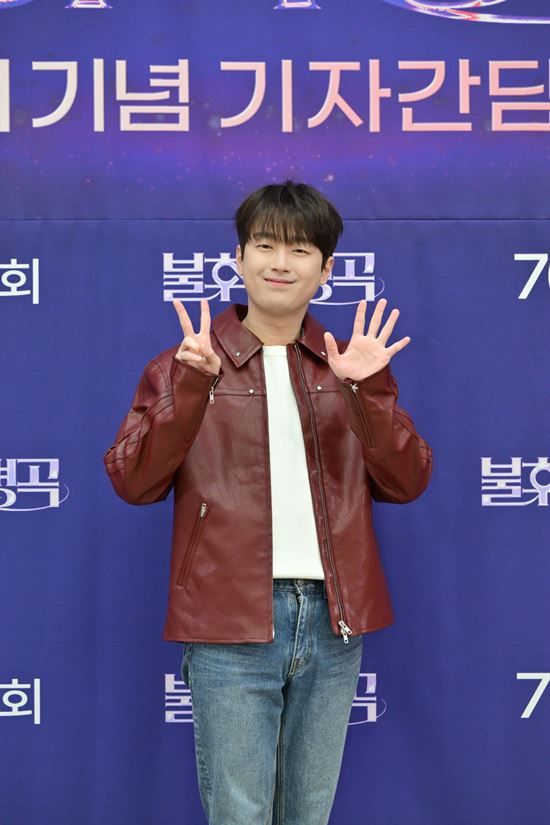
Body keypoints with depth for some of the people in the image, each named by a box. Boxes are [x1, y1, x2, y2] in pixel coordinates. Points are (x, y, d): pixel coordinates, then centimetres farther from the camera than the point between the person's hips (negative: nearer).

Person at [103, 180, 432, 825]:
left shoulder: (353, 365, 10)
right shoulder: (187, 363, 3)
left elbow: (407, 483, 2)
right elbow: (132, 482, -6)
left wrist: (368, 392, -13)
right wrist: (190, 389, -19)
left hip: (333, 623, 3)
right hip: (230, 626, -3)